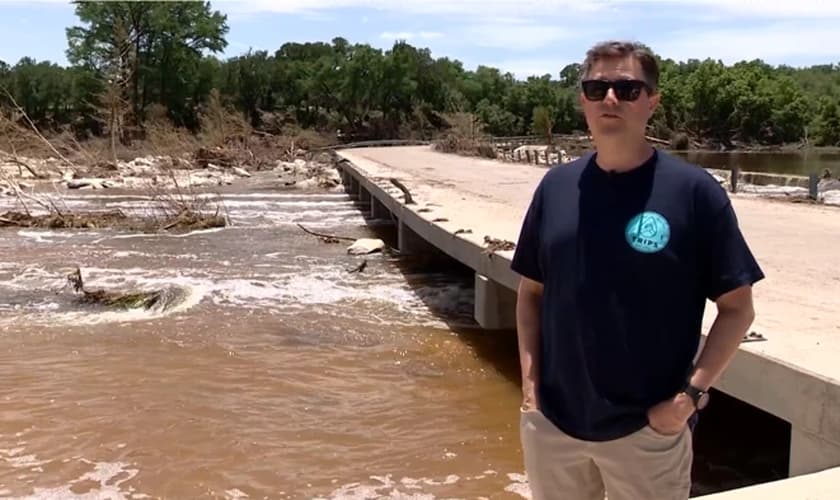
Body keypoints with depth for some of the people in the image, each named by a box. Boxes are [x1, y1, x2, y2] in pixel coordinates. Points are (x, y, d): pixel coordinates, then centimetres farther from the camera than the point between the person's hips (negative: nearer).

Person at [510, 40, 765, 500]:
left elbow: (737, 308, -5)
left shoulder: (693, 191, -10)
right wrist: (529, 381, 0)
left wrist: (690, 395, -13)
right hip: (550, 421, 4)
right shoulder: (556, 186, 0)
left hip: (648, 429, -3)